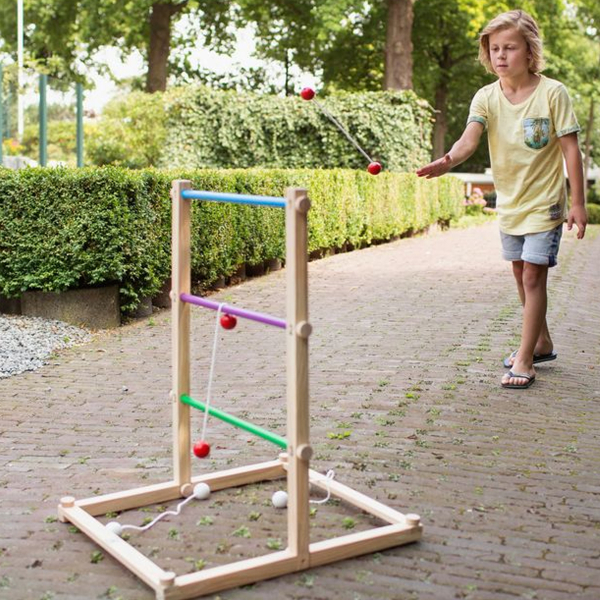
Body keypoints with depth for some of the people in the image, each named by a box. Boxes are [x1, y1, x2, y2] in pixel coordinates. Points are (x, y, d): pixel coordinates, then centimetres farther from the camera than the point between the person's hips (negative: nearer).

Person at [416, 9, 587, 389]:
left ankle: (524, 360, -3)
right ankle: (541, 344, 34)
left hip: (544, 202, -5)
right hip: (510, 202, 5)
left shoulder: (552, 93, -14)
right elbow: (470, 137, -22)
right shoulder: (487, 97, -5)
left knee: (533, 276, -9)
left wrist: (578, 203, -13)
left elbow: (571, 149, -11)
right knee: (522, 275, 16)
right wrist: (449, 160, -44)